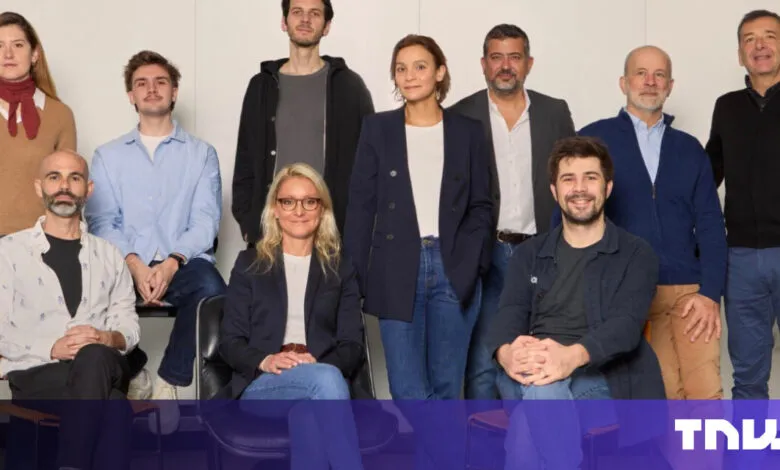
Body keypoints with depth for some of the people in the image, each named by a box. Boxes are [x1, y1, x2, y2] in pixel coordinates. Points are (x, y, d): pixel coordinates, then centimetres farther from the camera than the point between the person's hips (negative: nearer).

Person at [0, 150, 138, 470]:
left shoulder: (109, 255, 18)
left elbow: (130, 326, 13)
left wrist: (106, 339, -11)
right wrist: (52, 348, -15)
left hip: (101, 367, 2)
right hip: (35, 376, -2)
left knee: (93, 358, -37)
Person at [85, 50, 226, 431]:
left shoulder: (201, 154, 14)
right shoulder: (107, 156, 17)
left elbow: (205, 221, 2)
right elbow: (101, 221, 4)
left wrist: (171, 263, -17)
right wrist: (134, 265, -15)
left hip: (183, 266, 0)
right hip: (126, 267, 1)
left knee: (210, 286, -35)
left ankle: (168, 382, -19)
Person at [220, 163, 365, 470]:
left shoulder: (340, 269, 19)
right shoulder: (249, 264, 16)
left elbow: (353, 345, 8)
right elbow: (230, 342, 8)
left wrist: (319, 365, -15)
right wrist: (266, 361, -15)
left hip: (323, 377, 1)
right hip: (262, 384, -1)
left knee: (307, 415, -39)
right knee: (326, 379, -36)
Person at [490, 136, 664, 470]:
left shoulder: (636, 254, 10)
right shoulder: (529, 255, 20)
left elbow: (626, 323, -7)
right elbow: (510, 313, 4)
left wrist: (573, 356, -30)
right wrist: (507, 352, -23)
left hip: (600, 381, -2)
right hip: (525, 376, 3)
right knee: (537, 385, -36)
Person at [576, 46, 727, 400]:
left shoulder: (690, 149, 14)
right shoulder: (593, 139, 3)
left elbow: (710, 224, 9)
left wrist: (710, 293, -3)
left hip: (689, 290, 3)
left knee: (706, 393, -5)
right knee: (664, 393, -2)